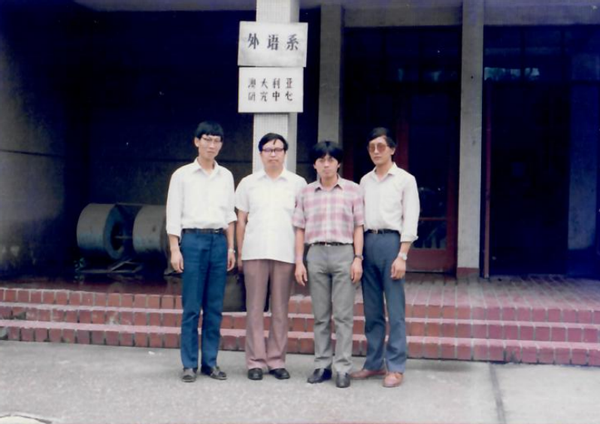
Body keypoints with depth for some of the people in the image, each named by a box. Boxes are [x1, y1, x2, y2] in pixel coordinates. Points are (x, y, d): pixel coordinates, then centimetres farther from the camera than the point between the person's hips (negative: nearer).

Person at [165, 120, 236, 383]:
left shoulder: (226, 176, 13)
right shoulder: (182, 175, 3)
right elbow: (173, 215, 1)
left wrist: (231, 248, 9)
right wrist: (175, 249, -6)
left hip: (219, 241, 3)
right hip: (192, 239, -3)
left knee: (214, 307, 5)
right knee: (192, 307, -2)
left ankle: (210, 362, 13)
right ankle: (189, 364, 6)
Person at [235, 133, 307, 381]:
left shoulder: (298, 184, 9)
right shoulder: (248, 183, 10)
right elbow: (241, 221, 12)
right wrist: (239, 254, 7)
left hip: (285, 254, 0)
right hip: (254, 253, 0)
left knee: (280, 311, 5)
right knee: (255, 309, 2)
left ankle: (276, 360, 12)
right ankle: (255, 361, 8)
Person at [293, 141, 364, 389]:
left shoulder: (353, 190, 4)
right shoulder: (306, 193, 10)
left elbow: (358, 227, 3)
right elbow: (300, 229, 10)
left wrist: (358, 258, -5)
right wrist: (299, 261, 4)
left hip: (344, 252, -2)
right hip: (316, 253, 2)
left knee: (343, 315, -1)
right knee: (320, 315, 8)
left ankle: (343, 368, 3)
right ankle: (322, 365, 15)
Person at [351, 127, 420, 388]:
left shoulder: (405, 180, 2)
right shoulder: (365, 181, 16)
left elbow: (410, 220, -3)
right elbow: (358, 217, 15)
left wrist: (402, 256, -12)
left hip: (391, 241, -5)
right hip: (367, 242, 5)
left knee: (395, 310, -4)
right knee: (372, 310, 8)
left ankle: (396, 367, 1)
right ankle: (374, 363, 17)